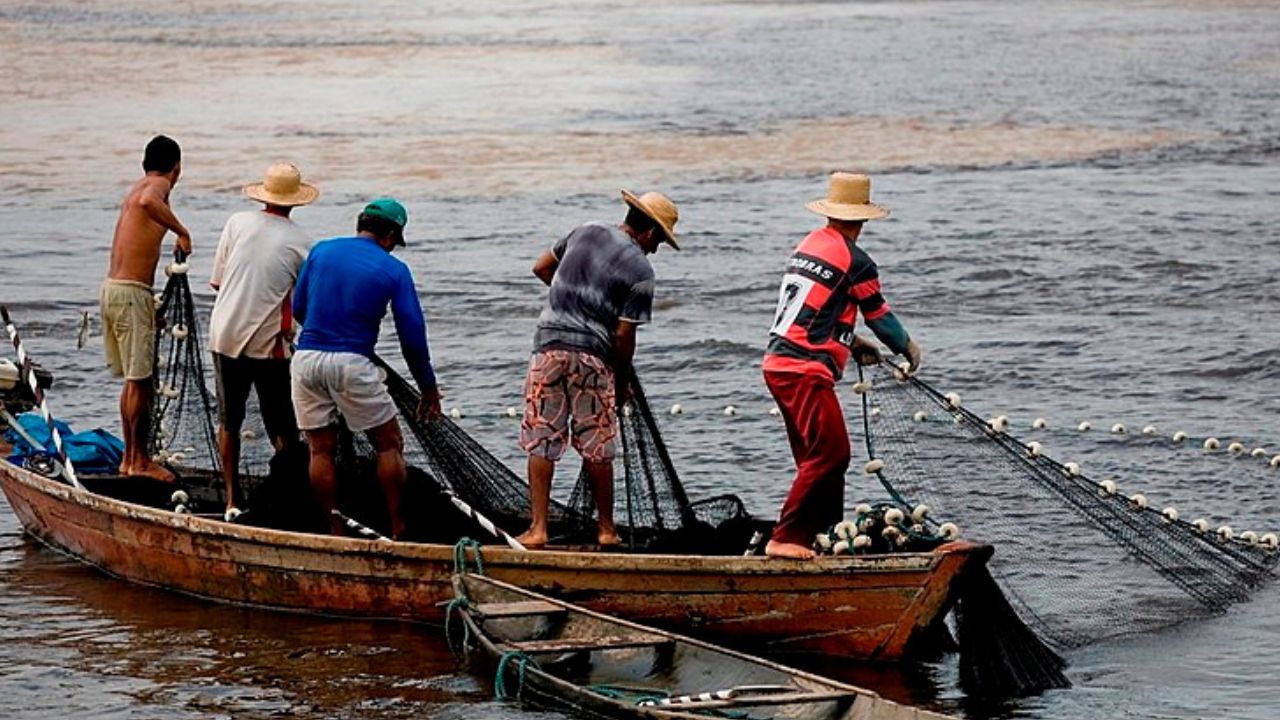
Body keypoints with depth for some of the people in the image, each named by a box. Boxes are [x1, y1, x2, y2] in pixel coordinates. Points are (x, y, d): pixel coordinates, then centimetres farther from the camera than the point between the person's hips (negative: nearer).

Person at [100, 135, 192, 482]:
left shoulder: (135, 189, 20)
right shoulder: (158, 184, -7)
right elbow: (148, 202, -33)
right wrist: (182, 231, -23)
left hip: (112, 287, 9)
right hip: (132, 293, -9)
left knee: (133, 380, 15)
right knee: (140, 380, -3)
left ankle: (130, 457, 20)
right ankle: (140, 461, 1)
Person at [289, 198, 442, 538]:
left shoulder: (320, 251, 10)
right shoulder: (394, 271, 2)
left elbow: (297, 309, 14)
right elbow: (412, 336, 2)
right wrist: (428, 388, 11)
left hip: (306, 358, 4)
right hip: (352, 363, -4)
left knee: (321, 449, 11)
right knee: (389, 445, 9)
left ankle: (336, 533, 12)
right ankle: (398, 530, 8)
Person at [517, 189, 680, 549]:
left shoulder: (585, 232, 8)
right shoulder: (640, 271, -5)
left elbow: (541, 268, 18)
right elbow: (623, 334, -6)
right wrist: (623, 382, 7)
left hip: (549, 344, 3)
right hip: (593, 356, -3)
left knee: (541, 443, 4)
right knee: (597, 449, 9)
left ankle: (537, 528, -2)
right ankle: (606, 529, 19)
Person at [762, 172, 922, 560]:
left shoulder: (808, 244, 14)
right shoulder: (855, 261, -10)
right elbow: (879, 314, 2)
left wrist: (852, 342, 31)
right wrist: (908, 349, 19)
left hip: (778, 364, 9)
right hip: (805, 371, -9)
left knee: (818, 454, 16)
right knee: (829, 453, -10)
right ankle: (785, 539, -13)